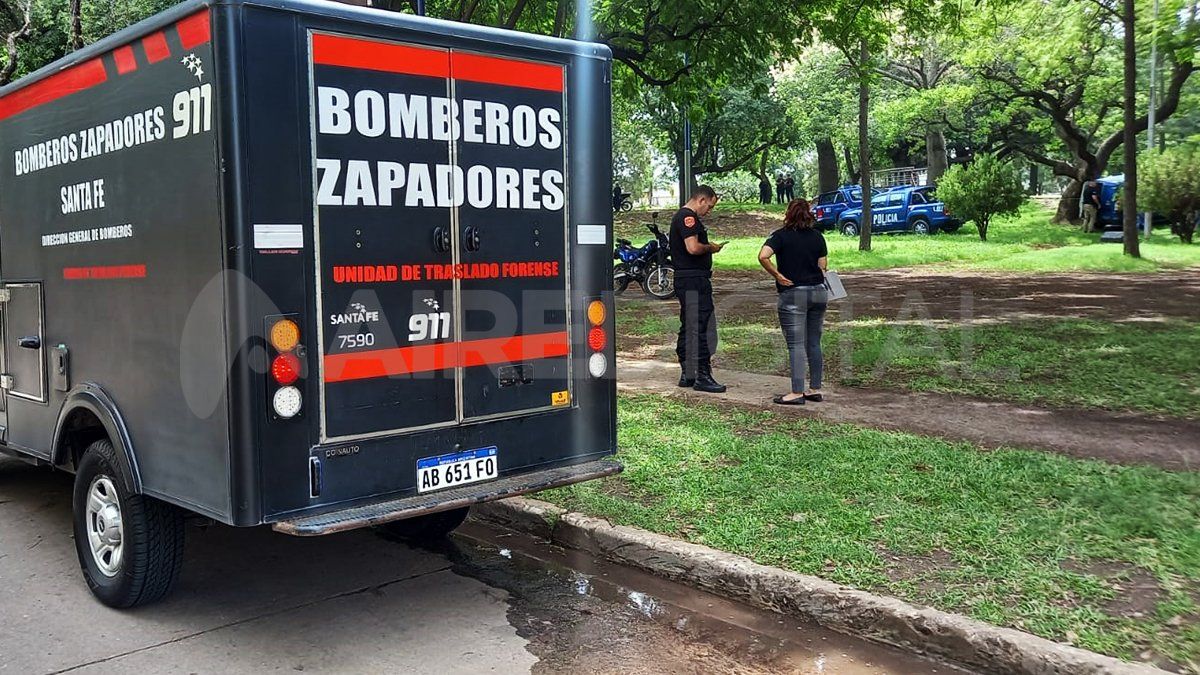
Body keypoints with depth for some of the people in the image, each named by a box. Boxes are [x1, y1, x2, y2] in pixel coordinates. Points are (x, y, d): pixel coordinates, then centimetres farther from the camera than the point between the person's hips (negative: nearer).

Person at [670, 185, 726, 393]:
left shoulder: (681, 216, 21)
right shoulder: (688, 217, -13)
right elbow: (693, 247, -24)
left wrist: (708, 247, 14)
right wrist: (711, 247, -7)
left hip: (686, 280, 11)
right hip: (694, 280, -11)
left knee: (688, 328, 14)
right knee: (701, 328, -9)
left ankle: (687, 375, 20)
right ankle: (702, 376, -7)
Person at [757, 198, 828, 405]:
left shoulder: (782, 235, -7)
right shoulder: (817, 236, 7)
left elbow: (763, 256, -22)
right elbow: (823, 267, 8)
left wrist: (777, 275, -10)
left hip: (793, 294, -5)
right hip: (818, 292, 5)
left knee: (796, 345, -3)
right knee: (814, 343, 12)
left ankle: (797, 392, -3)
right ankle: (815, 389, 17)